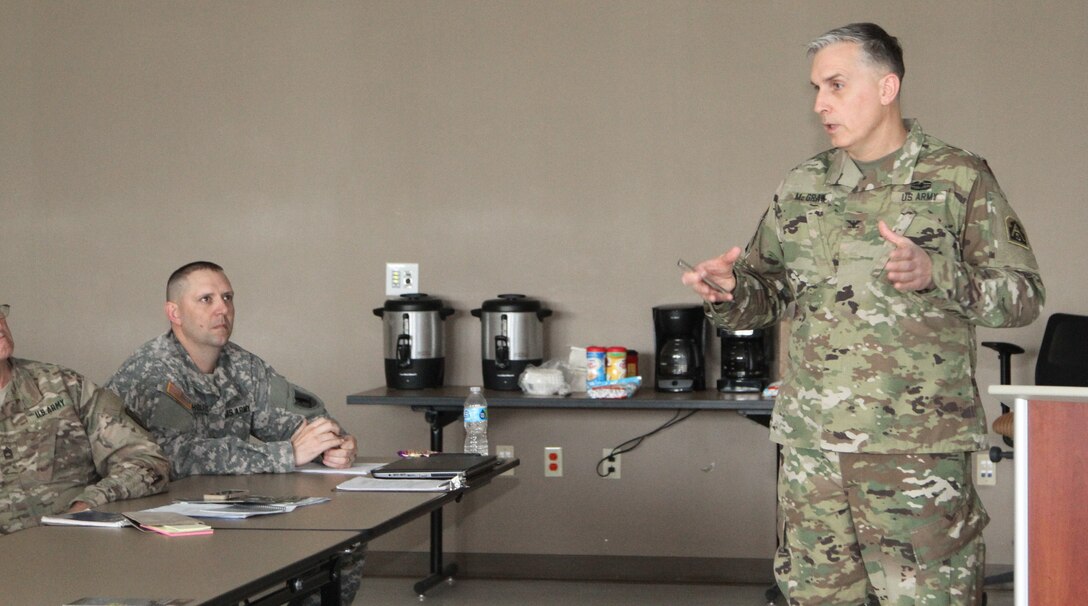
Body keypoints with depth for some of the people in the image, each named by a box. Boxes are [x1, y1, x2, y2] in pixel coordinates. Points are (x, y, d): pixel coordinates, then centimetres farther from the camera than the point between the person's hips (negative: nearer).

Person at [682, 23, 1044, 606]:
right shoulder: (800, 186, 13)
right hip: (810, 444, 4)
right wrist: (729, 293, -5)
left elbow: (1024, 295, -1)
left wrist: (935, 275, -17)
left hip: (918, 445, -4)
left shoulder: (959, 179, 1)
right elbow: (769, 292, 17)